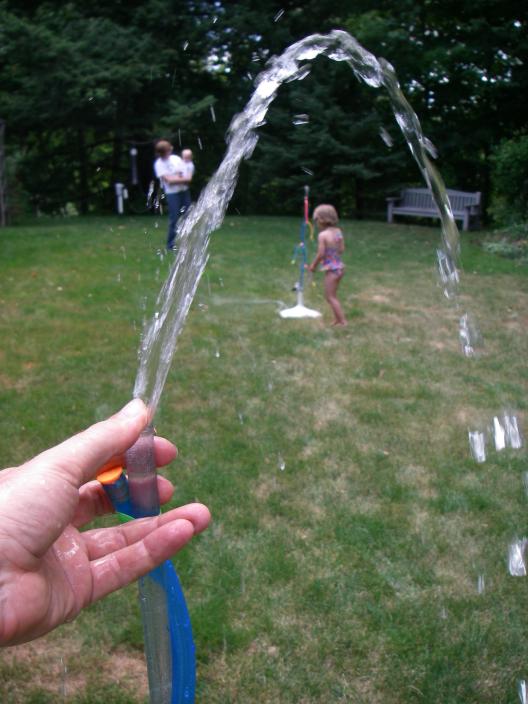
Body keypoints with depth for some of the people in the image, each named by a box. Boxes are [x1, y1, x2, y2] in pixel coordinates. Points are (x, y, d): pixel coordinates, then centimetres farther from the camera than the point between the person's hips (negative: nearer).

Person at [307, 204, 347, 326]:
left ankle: (343, 321, 4)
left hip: (331, 269, -8)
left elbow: (321, 254, -17)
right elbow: (342, 249, 7)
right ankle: (337, 319, 24)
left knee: (331, 297, 4)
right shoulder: (338, 231, 3)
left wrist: (313, 265, -2)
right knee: (331, 295, 20)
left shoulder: (322, 235, -18)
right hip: (340, 266, 8)